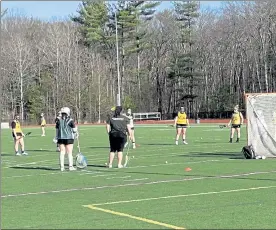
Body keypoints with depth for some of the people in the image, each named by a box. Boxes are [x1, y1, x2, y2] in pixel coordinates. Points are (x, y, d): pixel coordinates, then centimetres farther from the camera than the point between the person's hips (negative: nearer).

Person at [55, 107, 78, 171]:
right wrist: (76, 134, 16)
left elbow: (57, 130, 5)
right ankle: (70, 166, 4)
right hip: (69, 138, -3)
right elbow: (74, 130, -5)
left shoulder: (59, 120, 1)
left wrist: (57, 138, 14)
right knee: (69, 152, 3)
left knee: (62, 152, 6)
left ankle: (62, 167, 6)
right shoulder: (70, 121, -9)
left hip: (61, 138, 3)